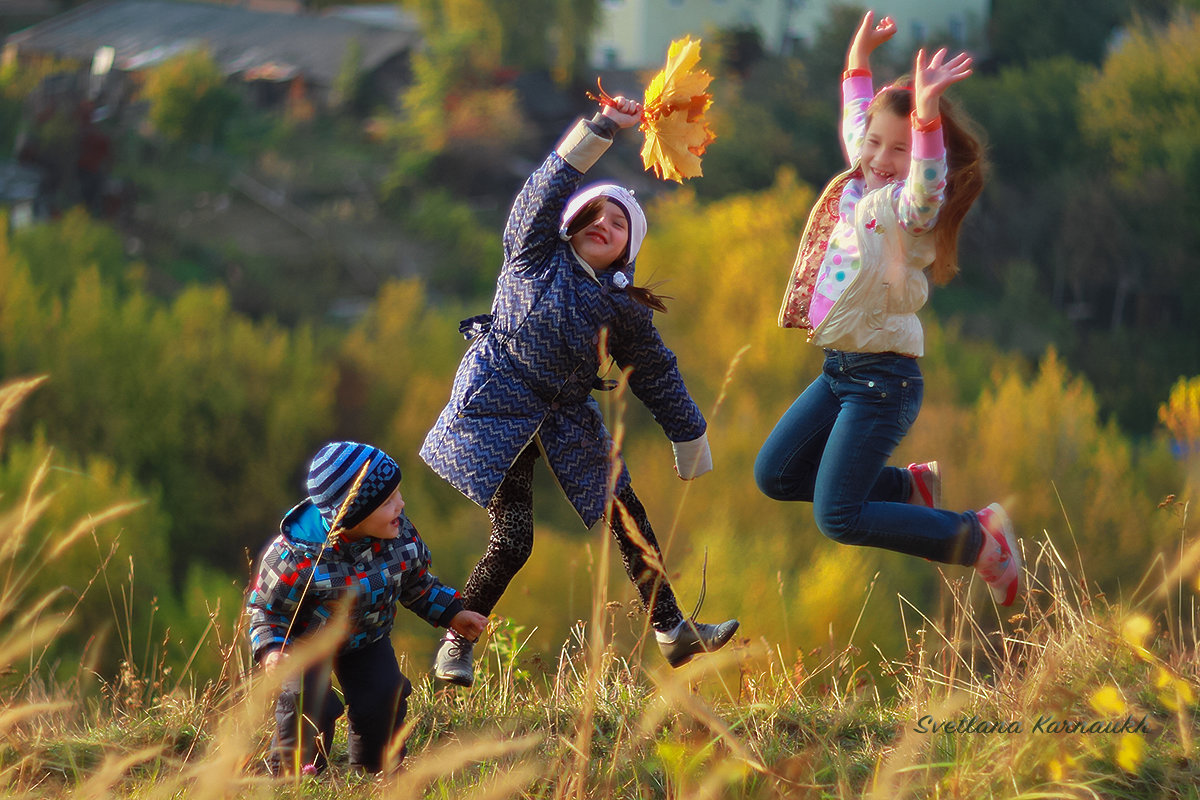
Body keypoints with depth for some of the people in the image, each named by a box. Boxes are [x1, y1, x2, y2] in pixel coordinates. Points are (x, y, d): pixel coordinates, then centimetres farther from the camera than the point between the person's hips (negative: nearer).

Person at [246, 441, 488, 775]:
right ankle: (291, 769, 7)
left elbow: (416, 584, 4)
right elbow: (265, 609, -20)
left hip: (366, 641, 4)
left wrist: (452, 614, -1)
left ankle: (375, 767, 13)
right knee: (311, 702, -23)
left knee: (385, 696, -15)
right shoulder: (297, 556, -34)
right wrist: (271, 650, -37)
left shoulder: (400, 533, -17)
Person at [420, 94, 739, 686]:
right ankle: (455, 646, 4)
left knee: (628, 520, 0)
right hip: (499, 408, -4)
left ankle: (672, 633, 12)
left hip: (568, 417, 4)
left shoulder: (623, 306, 4)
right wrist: (602, 129, -25)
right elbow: (552, 185, -17)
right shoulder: (534, 254, -4)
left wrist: (690, 437, 17)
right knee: (512, 540, -13)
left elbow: (657, 375, 14)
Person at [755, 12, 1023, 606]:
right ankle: (909, 488, 24)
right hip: (840, 371, 9)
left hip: (884, 376, -9)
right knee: (773, 476, 14)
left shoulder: (905, 206, -15)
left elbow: (927, 186, -41)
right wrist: (859, 62, 34)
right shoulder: (859, 186, 9)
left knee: (839, 517, -14)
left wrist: (927, 118, -53)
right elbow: (856, 121, 31)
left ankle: (979, 539, -2)